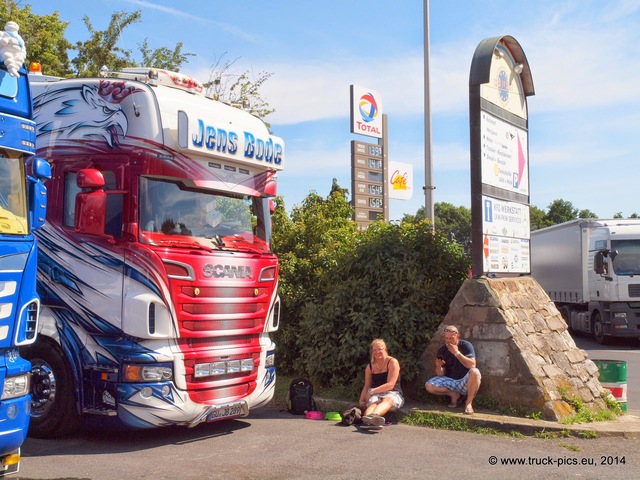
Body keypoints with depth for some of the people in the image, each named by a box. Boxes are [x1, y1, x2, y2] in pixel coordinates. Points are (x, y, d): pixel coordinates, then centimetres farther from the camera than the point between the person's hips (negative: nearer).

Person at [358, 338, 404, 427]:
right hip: (376, 395, 3)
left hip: (393, 394, -3)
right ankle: (367, 418, -73)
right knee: (373, 402, -35)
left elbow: (390, 385, -11)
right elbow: (366, 386, 16)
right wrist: (362, 399, -5)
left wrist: (372, 391, -16)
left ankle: (372, 416, -74)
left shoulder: (392, 362, -1)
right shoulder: (370, 367, 14)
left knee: (388, 400, -40)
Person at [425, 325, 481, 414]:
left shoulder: (465, 345, -10)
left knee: (475, 372, -36)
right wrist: (438, 366, -23)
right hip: (450, 381, 4)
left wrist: (457, 353, -26)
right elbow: (441, 374, 0)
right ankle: (454, 395, 2)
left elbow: (472, 365, -23)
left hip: (465, 383, -3)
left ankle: (469, 402, -17)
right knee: (428, 386, -19)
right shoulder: (442, 350, -1)